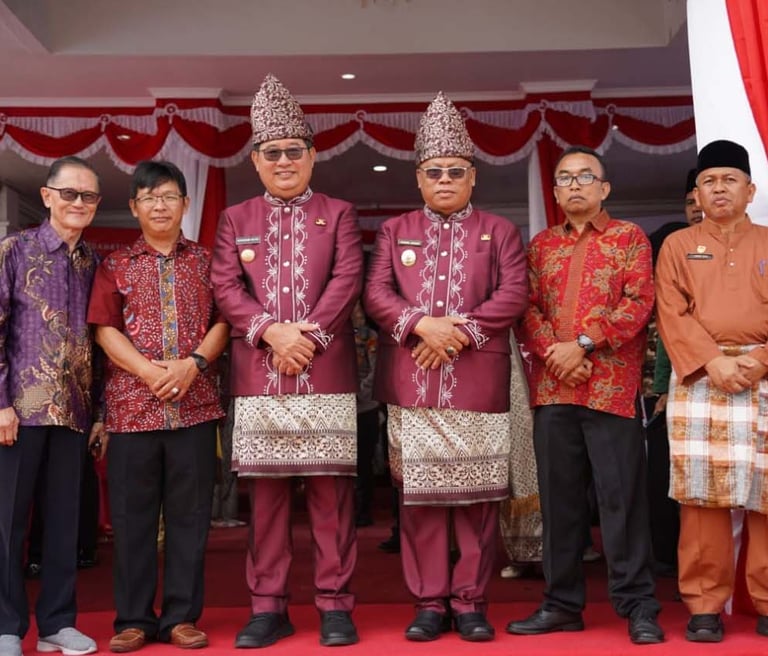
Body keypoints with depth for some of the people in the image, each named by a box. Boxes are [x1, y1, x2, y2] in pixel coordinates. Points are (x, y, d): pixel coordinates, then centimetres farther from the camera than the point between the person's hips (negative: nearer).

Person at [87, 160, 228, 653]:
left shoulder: (206, 260, 11)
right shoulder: (116, 264, 10)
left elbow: (222, 322, 5)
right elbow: (105, 329, 1)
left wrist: (194, 363, -13)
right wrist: (150, 371, -13)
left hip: (196, 404, 0)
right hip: (132, 404, 0)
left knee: (190, 512, 4)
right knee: (132, 512, 4)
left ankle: (182, 616, 14)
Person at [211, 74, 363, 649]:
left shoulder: (339, 214, 10)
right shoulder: (236, 219, 14)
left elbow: (348, 281, -2)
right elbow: (226, 288, 3)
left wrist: (307, 335, -14)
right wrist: (272, 332, -13)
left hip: (327, 374, -1)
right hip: (258, 376, 2)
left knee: (331, 488, 1)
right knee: (266, 490, 5)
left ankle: (335, 604, 10)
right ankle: (268, 606, 14)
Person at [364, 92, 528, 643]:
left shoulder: (500, 231, 11)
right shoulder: (396, 231, 14)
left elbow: (514, 295, -1)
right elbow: (376, 293, 3)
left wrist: (462, 332, -14)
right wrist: (422, 325, -14)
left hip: (478, 385, -1)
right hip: (411, 385, 1)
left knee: (477, 494, 3)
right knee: (419, 494, 4)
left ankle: (470, 602, 14)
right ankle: (429, 602, 14)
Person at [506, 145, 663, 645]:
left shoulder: (630, 237, 7)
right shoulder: (541, 245, 16)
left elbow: (639, 302, -5)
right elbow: (528, 307, 7)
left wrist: (584, 344, -14)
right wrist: (553, 352, -11)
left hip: (612, 386, -3)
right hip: (552, 388, 4)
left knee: (621, 494, -2)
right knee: (559, 496, 8)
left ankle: (638, 606, 8)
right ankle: (563, 603, 17)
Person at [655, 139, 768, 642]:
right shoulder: (678, 246, 12)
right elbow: (673, 314, 0)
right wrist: (713, 361, -14)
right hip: (700, 381, -1)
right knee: (702, 496, -2)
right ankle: (705, 606, 7)